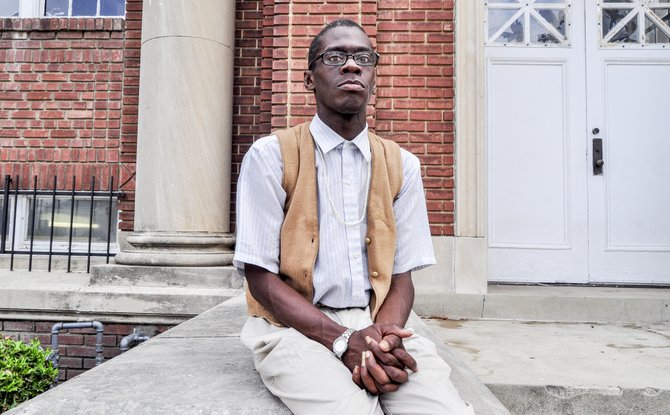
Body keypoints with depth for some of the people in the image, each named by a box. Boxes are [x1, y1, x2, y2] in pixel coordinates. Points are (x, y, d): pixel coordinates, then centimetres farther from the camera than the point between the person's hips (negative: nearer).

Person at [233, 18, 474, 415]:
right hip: (296, 326, -3)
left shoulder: (401, 165, 8)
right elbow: (261, 278, -6)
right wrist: (344, 339, -17)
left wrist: (384, 336, -14)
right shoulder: (271, 155, -3)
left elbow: (402, 275, 7)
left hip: (379, 324, 3)